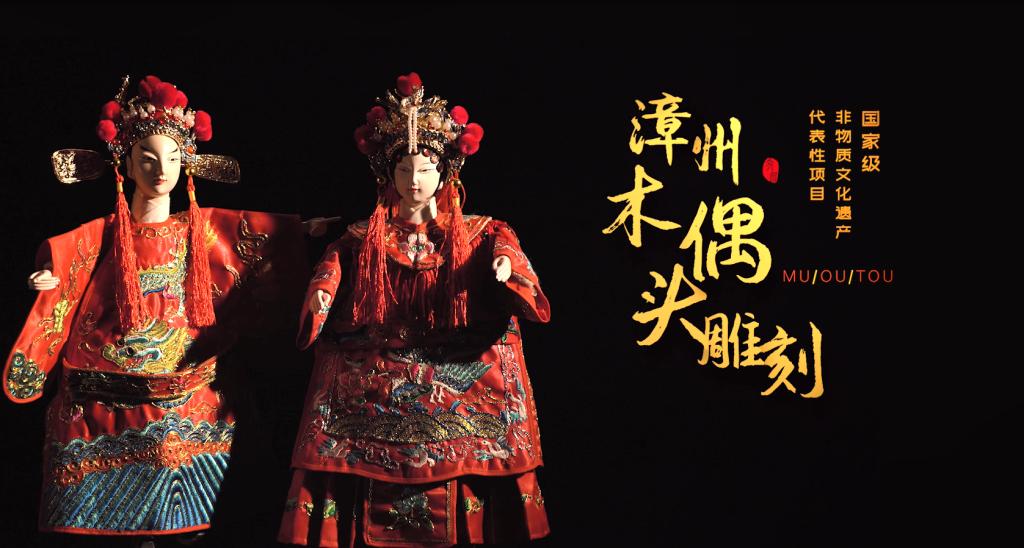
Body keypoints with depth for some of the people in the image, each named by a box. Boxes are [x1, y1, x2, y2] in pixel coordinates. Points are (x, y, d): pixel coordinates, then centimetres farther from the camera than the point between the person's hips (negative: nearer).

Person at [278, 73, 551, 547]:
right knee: (378, 505, -5)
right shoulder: (363, 240, 12)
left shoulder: (477, 234, 11)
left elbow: (504, 246, -7)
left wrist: (505, 262, -31)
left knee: (458, 501, -7)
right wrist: (320, 293, -25)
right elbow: (331, 267, -2)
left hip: (462, 387, 0)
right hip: (372, 389, 1)